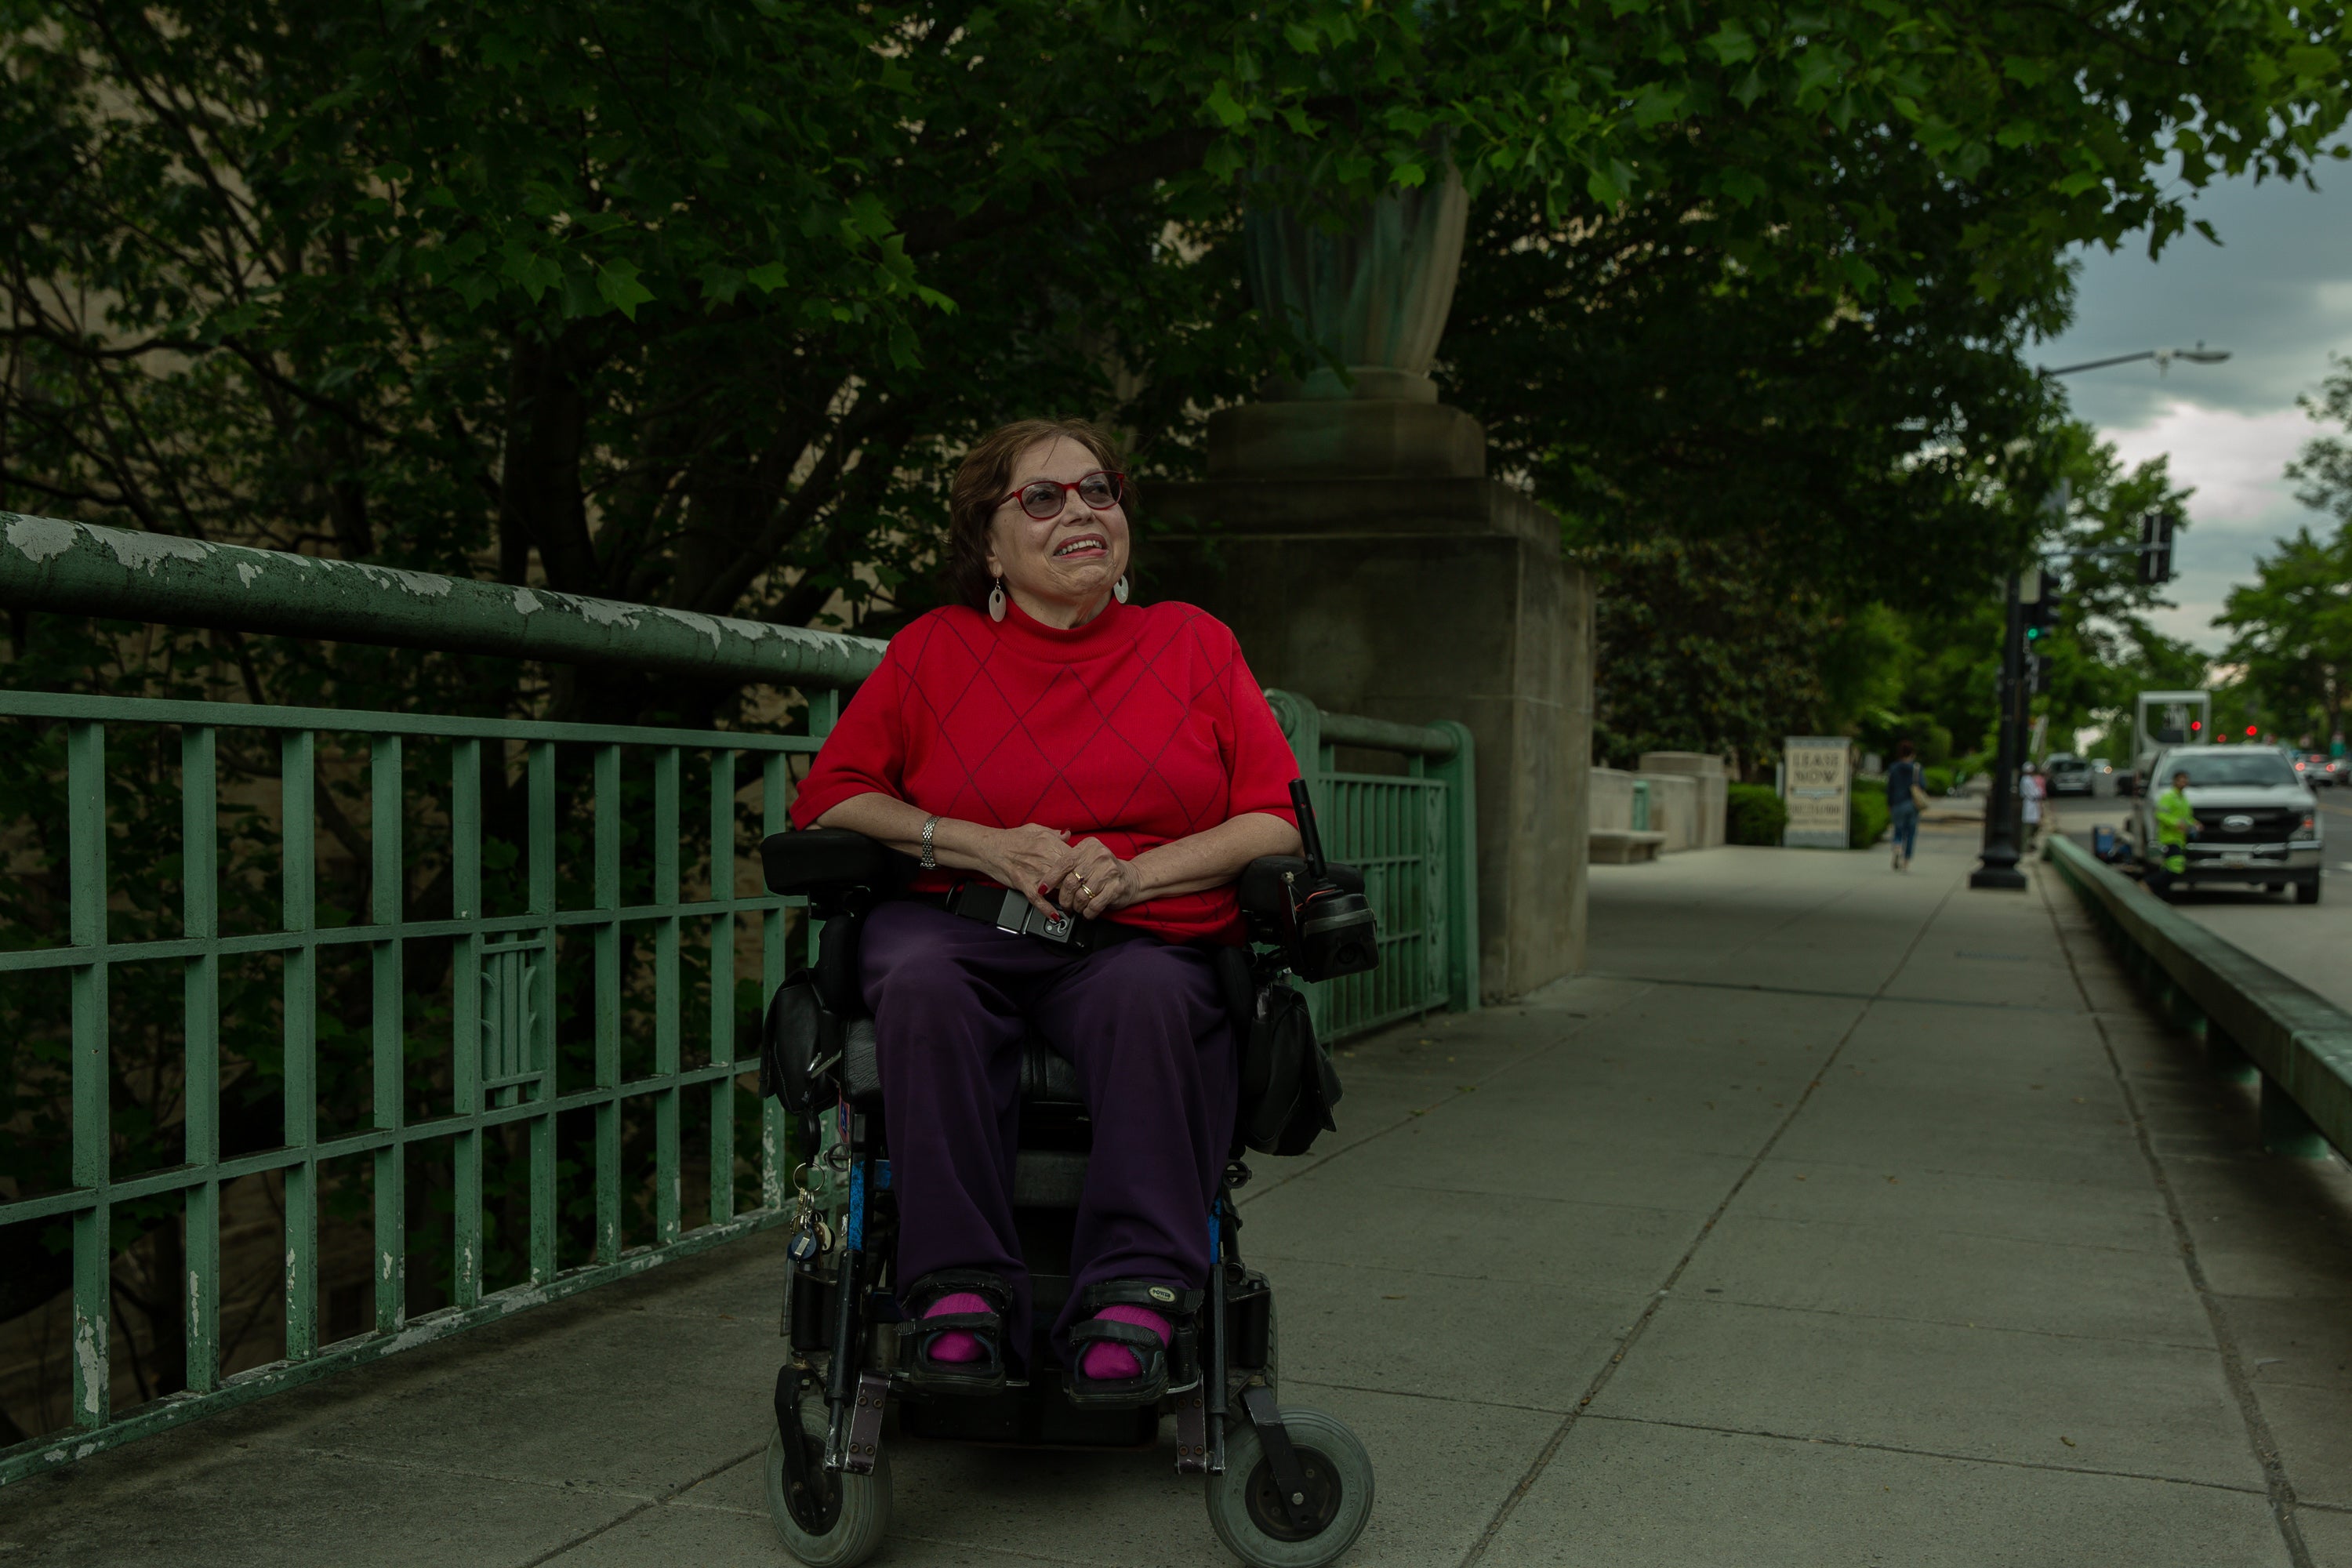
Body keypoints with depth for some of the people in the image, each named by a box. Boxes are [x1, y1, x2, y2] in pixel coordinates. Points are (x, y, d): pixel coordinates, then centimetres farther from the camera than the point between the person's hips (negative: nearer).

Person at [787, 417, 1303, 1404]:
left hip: (1143, 941, 0)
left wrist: (1134, 872, -12)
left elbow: (1278, 821, 5)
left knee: (1149, 996, -35)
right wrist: (985, 847, -7)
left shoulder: (1195, 644, 12)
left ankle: (1134, 1295, -34)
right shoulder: (933, 649, 12)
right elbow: (826, 801, 8)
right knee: (921, 982, -34)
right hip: (963, 925, 1)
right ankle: (960, 1294, -32)